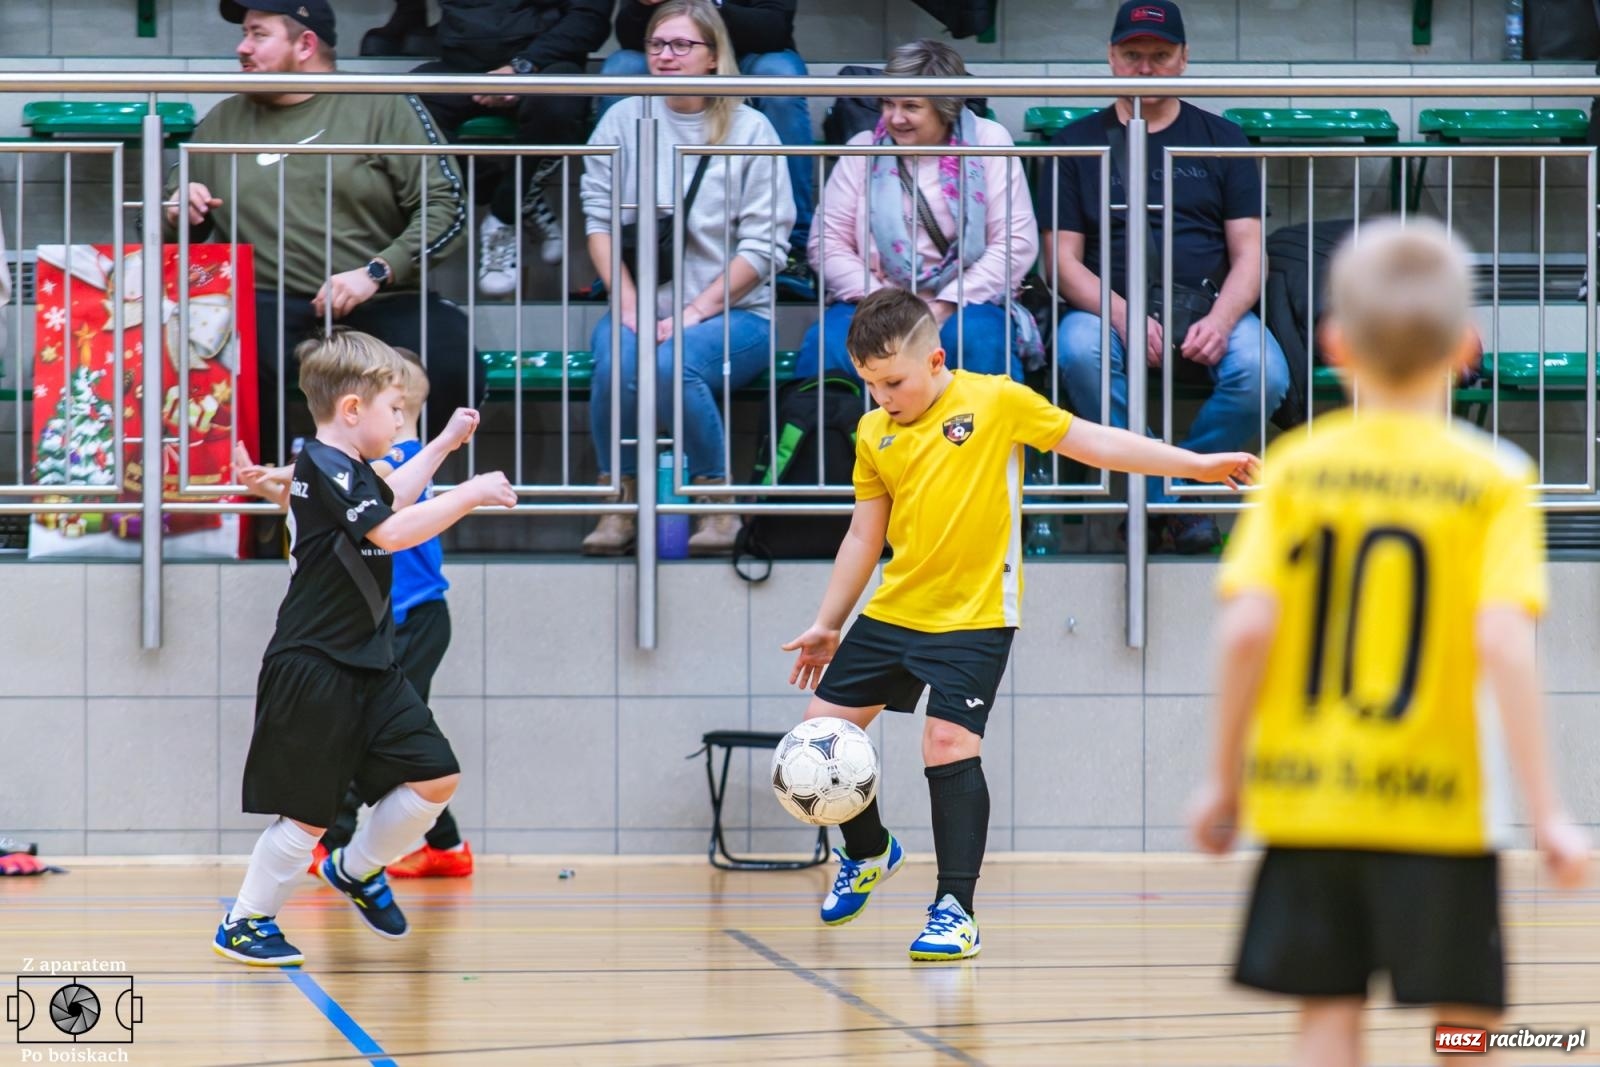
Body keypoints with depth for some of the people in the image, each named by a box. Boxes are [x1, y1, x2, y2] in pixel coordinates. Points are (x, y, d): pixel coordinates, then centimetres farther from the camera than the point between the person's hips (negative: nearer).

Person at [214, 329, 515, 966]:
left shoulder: (349, 471, 13)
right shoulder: (324, 469, -17)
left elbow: (387, 502, 36)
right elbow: (392, 532, -29)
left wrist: (443, 446, 36)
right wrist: (471, 495, -23)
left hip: (367, 667, 9)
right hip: (313, 673, -9)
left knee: (435, 776, 3)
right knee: (308, 813, -3)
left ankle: (357, 871, 24)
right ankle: (245, 923, 12)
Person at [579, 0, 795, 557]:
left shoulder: (748, 130, 2)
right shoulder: (623, 120, 10)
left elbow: (762, 245, -3)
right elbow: (600, 219, 4)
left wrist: (695, 313, -13)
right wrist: (630, 307, -10)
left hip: (731, 313, -2)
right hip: (640, 306, 2)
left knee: (672, 362, -34)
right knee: (618, 360, -32)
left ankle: (717, 505, -15)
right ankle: (617, 506, -15)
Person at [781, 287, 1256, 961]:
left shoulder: (996, 401, -6)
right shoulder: (873, 433, 7)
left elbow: (1095, 443, -2)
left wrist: (1197, 465, -7)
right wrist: (826, 625, 17)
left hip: (974, 617, -5)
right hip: (892, 612, 6)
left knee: (949, 741, -18)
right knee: (822, 727, 6)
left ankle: (956, 910, -11)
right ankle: (868, 853, 32)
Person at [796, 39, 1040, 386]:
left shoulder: (988, 140, 4)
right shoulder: (864, 148, 10)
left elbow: (1017, 242, -3)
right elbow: (826, 242, 5)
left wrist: (945, 306, -13)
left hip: (968, 302, -1)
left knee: (978, 339, -36)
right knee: (827, 343, -31)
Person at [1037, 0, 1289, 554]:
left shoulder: (1221, 139, 14)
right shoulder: (1078, 143, 12)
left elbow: (1249, 254, 7)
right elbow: (1062, 260, 4)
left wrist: (1220, 320, -15)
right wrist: (1123, 316, -16)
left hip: (1208, 306, 0)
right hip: (1109, 306, 0)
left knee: (1263, 374, -31)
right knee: (1079, 351, -35)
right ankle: (1168, 504, -24)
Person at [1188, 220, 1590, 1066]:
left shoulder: (1296, 467, 1)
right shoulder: (1492, 479, -5)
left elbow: (1246, 628, -8)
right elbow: (1502, 642, -15)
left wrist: (1225, 777, 4)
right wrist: (1545, 810, -11)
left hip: (1304, 798, 2)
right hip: (1434, 806, -2)